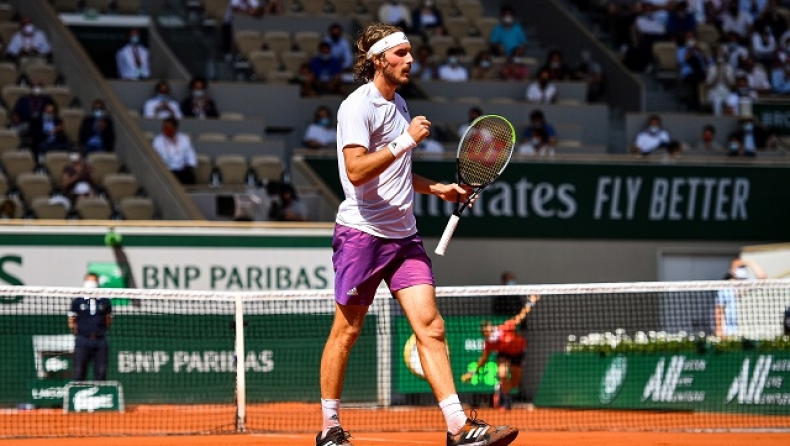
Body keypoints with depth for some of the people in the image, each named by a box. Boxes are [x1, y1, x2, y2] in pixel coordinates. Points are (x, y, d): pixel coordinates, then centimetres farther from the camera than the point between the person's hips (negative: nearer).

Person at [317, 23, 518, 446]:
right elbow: (357, 170, -22)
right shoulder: (359, 106, -10)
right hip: (362, 232, -7)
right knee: (347, 330, 2)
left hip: (403, 235, 7)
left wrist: (438, 188, 19)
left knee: (430, 326, -4)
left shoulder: (398, 105, 17)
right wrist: (406, 140, -22)